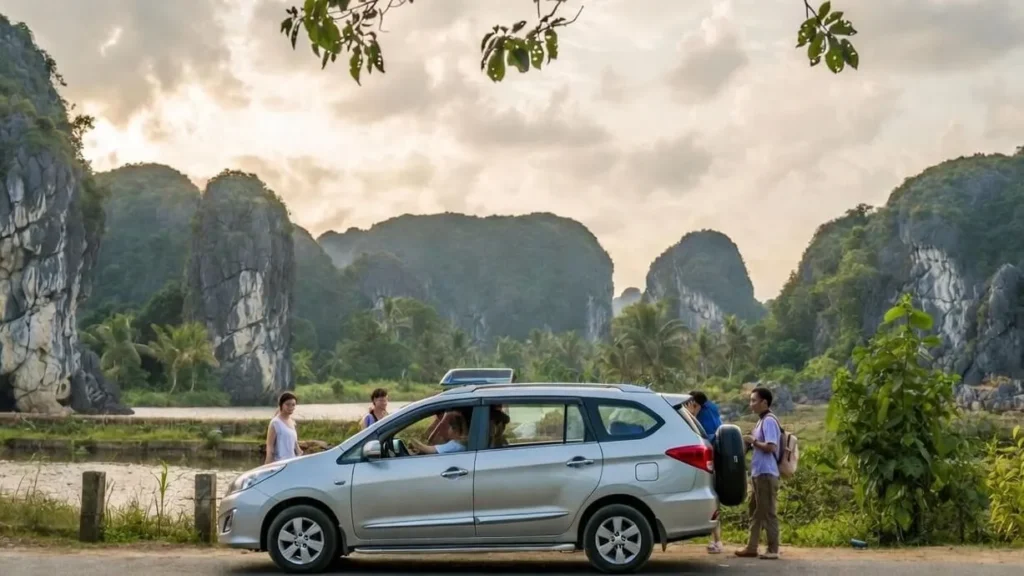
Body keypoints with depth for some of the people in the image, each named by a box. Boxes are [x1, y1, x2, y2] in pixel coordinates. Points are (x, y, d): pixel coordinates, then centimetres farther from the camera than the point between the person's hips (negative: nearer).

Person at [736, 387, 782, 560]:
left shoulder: (769, 421, -14)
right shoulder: (761, 421, 16)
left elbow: (771, 447, -22)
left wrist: (753, 441, -12)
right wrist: (750, 444, 8)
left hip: (766, 473, -10)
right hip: (757, 473, 10)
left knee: (768, 512, -5)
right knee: (755, 511, 13)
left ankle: (773, 550, -1)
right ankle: (752, 547, 18)